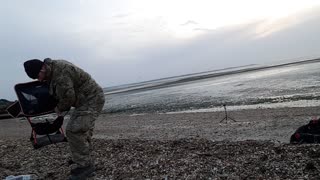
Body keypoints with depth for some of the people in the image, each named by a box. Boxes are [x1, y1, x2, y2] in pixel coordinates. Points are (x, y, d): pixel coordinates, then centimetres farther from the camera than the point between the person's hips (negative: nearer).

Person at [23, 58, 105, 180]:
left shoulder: (60, 73, -24)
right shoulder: (55, 66, 10)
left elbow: (68, 98, -21)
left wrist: (59, 109, -2)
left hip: (91, 100, -11)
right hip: (89, 100, 11)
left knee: (74, 131, -16)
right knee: (83, 132, 15)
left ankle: (82, 167, -9)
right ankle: (87, 167, 25)